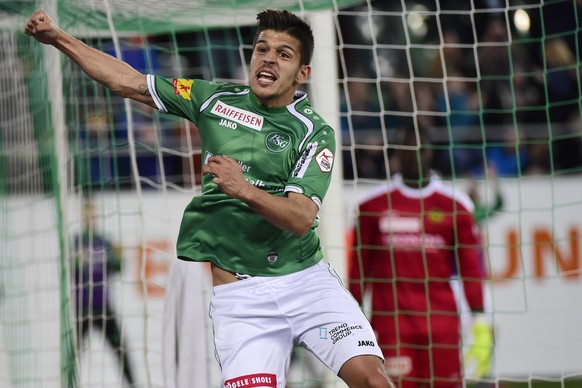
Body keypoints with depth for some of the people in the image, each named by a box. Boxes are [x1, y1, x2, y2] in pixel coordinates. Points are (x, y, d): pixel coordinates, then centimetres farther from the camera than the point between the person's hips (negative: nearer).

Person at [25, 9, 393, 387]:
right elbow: (128, 82, 14)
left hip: (306, 281, -1)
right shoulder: (217, 99, 7)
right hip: (239, 293, 1)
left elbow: (301, 219, -16)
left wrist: (243, 189, -32)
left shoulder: (315, 133, -2)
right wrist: (58, 37, 12)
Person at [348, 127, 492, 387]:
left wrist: (480, 323, 1)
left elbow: (470, 269, 7)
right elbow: (359, 268, 9)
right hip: (390, 323, -1)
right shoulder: (373, 205, 7)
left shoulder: (455, 206, 8)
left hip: (442, 323, 1)